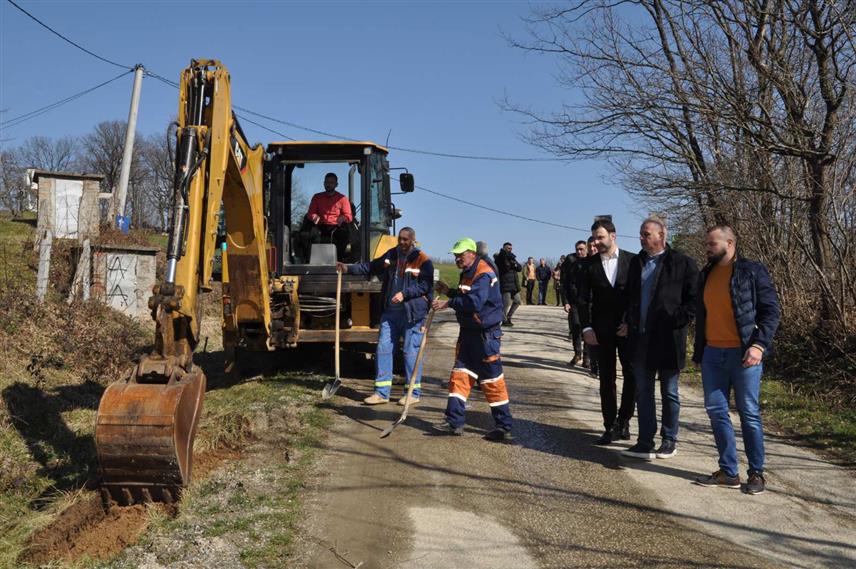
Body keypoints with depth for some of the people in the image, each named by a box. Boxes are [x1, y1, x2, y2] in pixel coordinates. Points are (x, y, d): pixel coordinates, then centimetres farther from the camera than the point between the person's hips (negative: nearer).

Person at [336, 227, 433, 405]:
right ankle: (382, 392, 14)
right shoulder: (392, 254, 10)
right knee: (383, 349, 6)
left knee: (411, 352, 0)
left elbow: (425, 285, -13)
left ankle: (414, 393, 14)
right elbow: (371, 268, 16)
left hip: (412, 314, -6)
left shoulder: (423, 260, -7)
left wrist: (405, 293, -22)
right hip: (390, 312, 6)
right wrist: (348, 268, 7)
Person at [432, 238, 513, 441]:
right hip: (468, 332, 9)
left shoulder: (484, 274, -17)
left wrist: (448, 303, -26)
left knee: (492, 380, -4)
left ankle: (504, 427, 6)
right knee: (460, 374, 7)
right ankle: (454, 421, 11)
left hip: (485, 334, -9)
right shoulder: (467, 274, 15)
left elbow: (475, 301, -30)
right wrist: (449, 291, 6)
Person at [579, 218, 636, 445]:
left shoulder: (632, 261, 0)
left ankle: (623, 420, 16)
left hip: (628, 328, -1)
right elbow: (584, 299, 4)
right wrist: (586, 327, -4)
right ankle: (610, 426, 12)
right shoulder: (590, 265, 4)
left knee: (632, 375, -2)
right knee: (606, 379, 5)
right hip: (602, 331, 1)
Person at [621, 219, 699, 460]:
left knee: (669, 393, 9)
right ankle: (645, 443, 14)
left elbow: (694, 298, -9)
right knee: (643, 392, 7)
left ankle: (669, 441, 22)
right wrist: (629, 322, 8)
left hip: (668, 339, -5)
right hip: (641, 338, 5)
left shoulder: (682, 263, -8)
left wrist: (678, 321, -14)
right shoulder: (637, 262, 11)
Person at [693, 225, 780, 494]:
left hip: (743, 353, -5)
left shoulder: (752, 271, -4)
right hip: (712, 353, 6)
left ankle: (756, 473, 12)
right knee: (716, 410, 4)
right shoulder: (706, 275, 13)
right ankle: (728, 472, 13)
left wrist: (759, 344, -18)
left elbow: (771, 310, -6)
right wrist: (699, 350, 16)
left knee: (749, 413, 1)